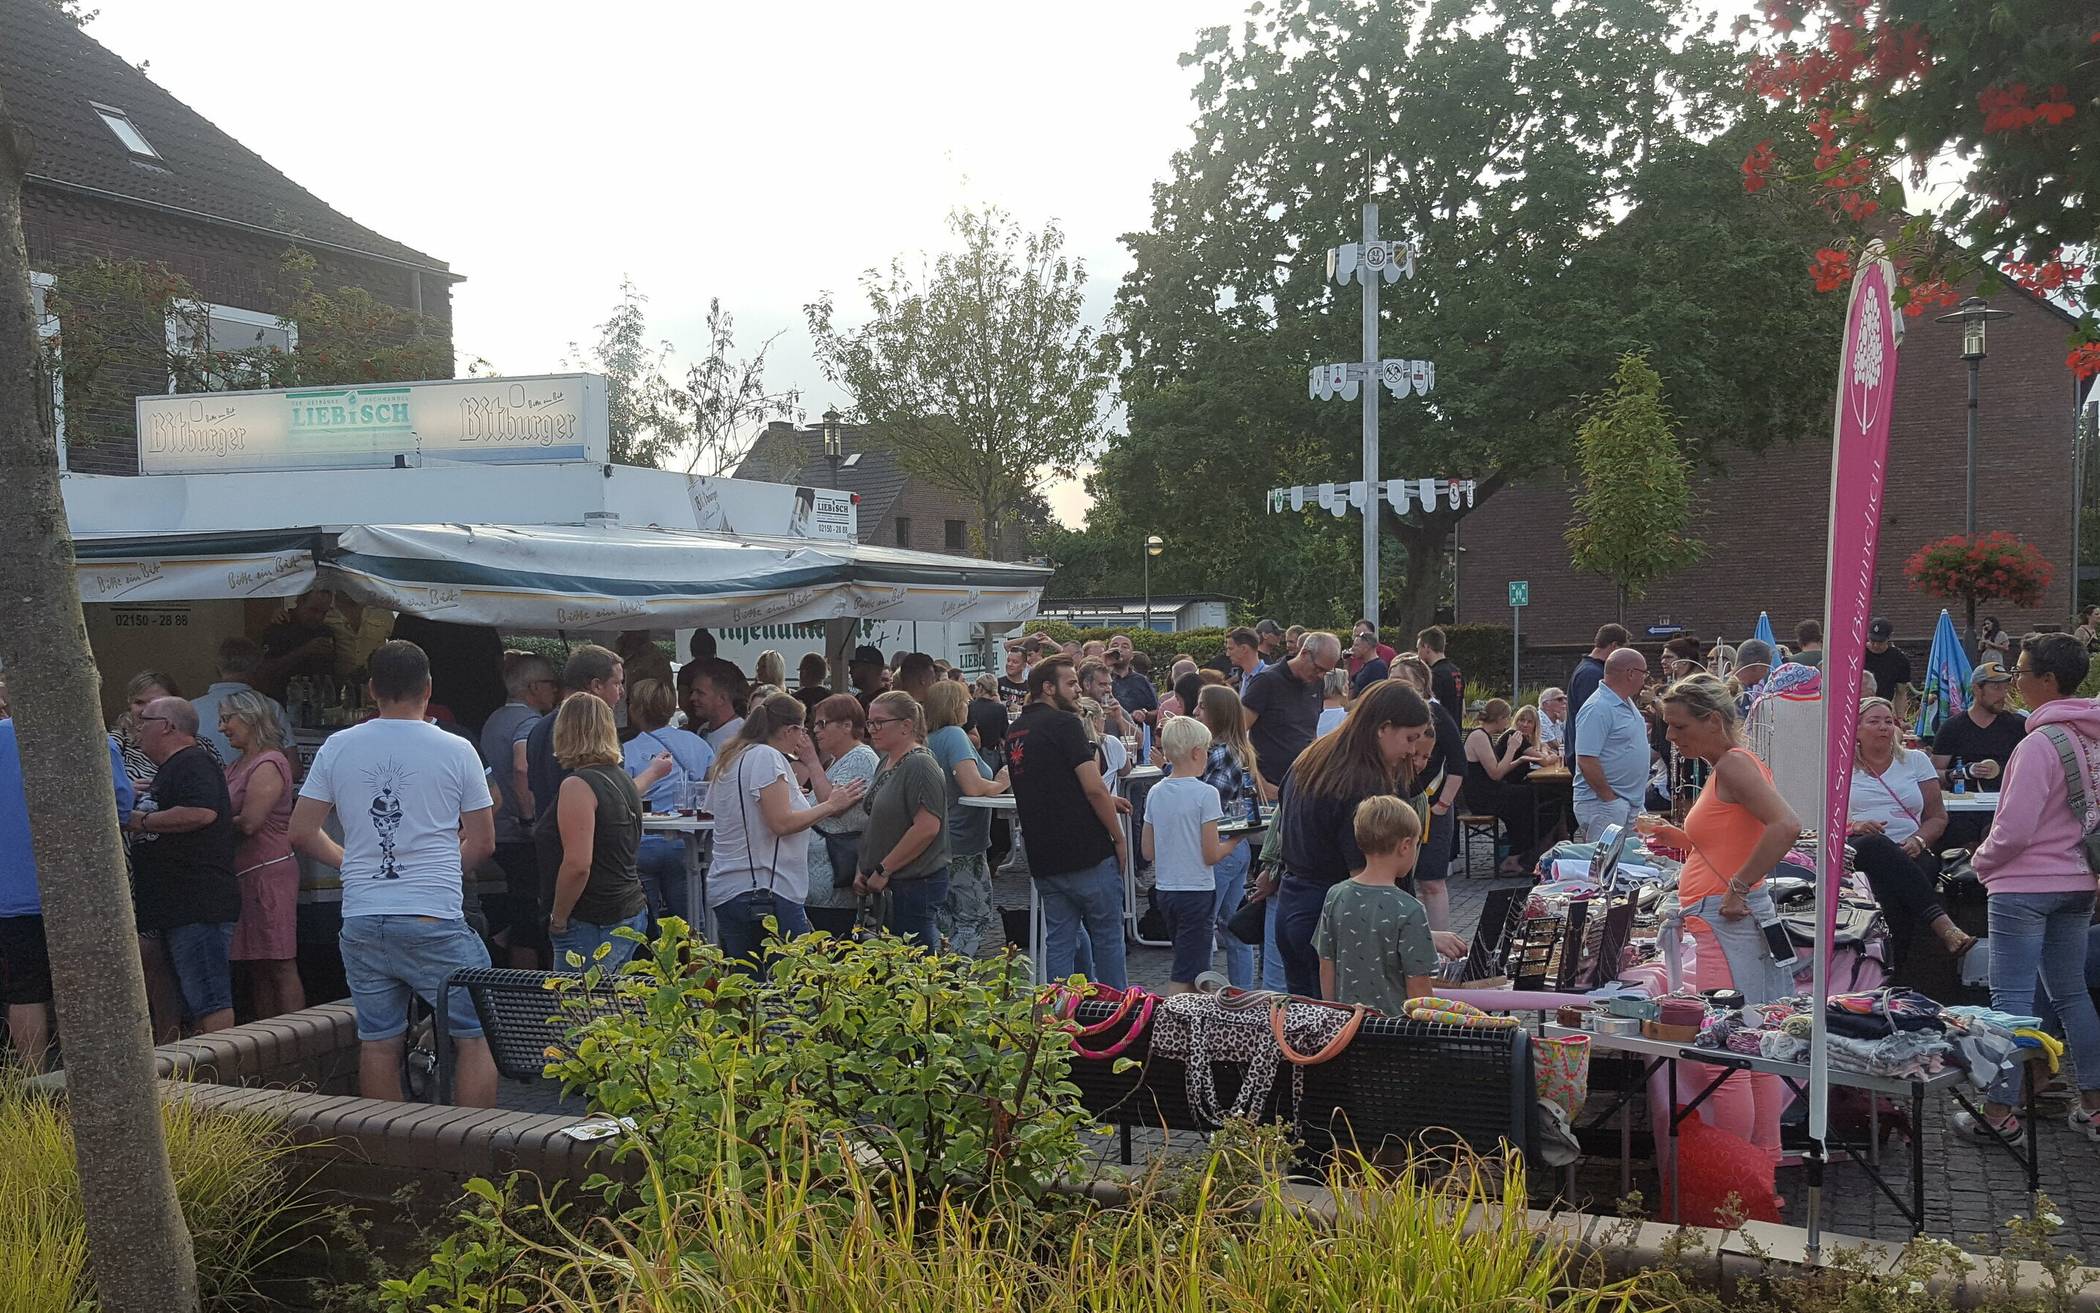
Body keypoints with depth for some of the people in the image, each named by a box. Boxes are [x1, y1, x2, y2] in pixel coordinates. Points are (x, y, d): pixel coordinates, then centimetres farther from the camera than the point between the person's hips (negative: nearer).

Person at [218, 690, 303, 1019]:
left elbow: (249, 822, -18)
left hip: (269, 872, -9)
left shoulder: (268, 764, -11)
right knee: (257, 968, 12)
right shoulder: (238, 766, 18)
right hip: (245, 876, 9)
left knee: (280, 967, -7)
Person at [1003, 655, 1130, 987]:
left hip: (1043, 857, 7)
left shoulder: (1014, 732, 13)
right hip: (1088, 852, -7)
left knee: (1058, 941, 10)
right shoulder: (1064, 723, -12)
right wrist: (1118, 836, -6)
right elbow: (1094, 788, -18)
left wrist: (1105, 801, 21)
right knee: (1107, 938, 6)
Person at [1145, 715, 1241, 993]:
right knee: (1185, 973, 0)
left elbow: (1148, 852, 7)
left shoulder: (1155, 793, 3)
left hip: (1164, 889, 6)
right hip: (1196, 892, -6)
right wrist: (1233, 842, 3)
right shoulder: (1205, 793, -14)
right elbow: (1211, 855, -14)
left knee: (1197, 969, 20)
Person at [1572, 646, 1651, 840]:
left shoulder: (1627, 704, 14)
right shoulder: (1597, 708, -19)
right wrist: (1610, 800, -20)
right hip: (1601, 802, -10)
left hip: (1630, 802, 10)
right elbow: (1586, 761, -24)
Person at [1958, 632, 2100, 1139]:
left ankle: (1999, 1111, 1)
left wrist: (1982, 862, -2)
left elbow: (2014, 831, -19)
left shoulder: (2040, 744, -19)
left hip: (2024, 886, -8)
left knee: (2011, 998, -3)